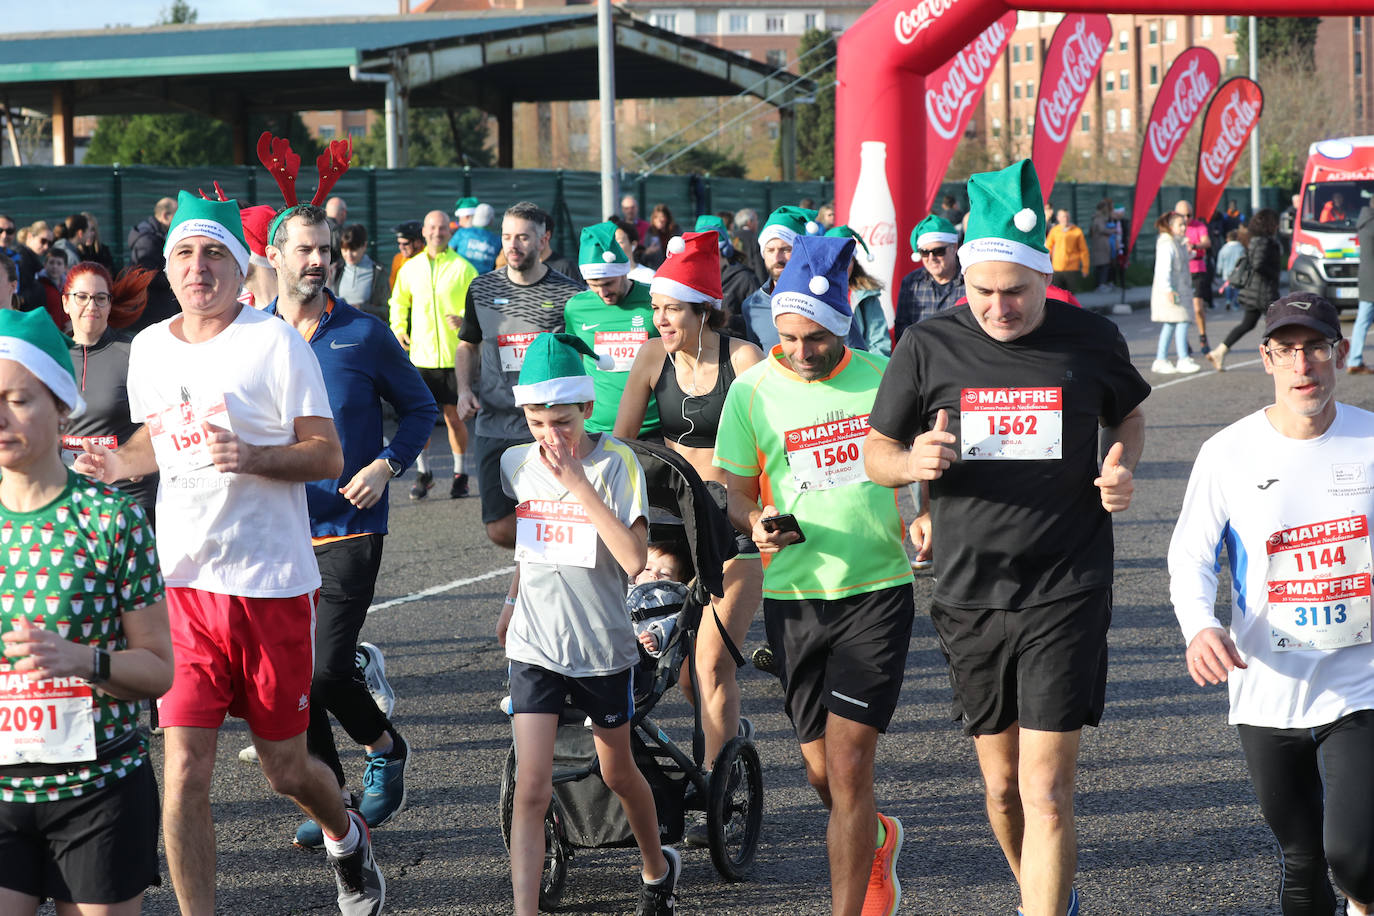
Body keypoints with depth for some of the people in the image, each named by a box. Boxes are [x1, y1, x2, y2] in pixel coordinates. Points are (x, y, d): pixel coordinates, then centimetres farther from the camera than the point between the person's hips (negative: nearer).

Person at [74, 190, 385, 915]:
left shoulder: (275, 343, -8)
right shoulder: (148, 349, 8)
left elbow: (327, 455, -8)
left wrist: (252, 457, -26)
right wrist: (118, 465, 2)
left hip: (272, 584, -3)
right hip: (180, 584, 3)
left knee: (285, 768, 10)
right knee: (183, 773, -7)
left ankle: (345, 835, 43)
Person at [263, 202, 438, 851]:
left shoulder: (364, 334, -1)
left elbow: (419, 407, 8)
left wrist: (386, 465, -8)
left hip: (348, 527, -3)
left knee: (325, 670, -11)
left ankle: (385, 747, 18)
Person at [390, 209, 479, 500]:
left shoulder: (463, 268, -2)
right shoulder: (410, 268, 8)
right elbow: (399, 301, 22)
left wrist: (465, 319, -19)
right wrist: (398, 328, 5)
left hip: (454, 355, -3)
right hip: (421, 354, 3)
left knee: (455, 417, 3)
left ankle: (460, 475, 17)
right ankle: (423, 473, 15)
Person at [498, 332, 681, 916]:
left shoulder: (615, 462, -14)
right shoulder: (516, 464, -1)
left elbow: (634, 558, -25)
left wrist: (575, 482, -27)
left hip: (602, 648, -2)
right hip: (535, 647, 2)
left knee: (617, 772, 18)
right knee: (531, 791, -9)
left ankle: (658, 867, 45)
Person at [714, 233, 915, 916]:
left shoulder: (883, 376, -1)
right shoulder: (753, 391, -2)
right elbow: (737, 497, 4)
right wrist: (757, 522, -19)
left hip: (878, 590, -2)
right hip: (794, 598, 2)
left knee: (847, 768, -10)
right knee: (821, 771, 10)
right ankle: (878, 840, 42)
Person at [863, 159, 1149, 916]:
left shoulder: (1090, 340, -2)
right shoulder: (929, 347, -2)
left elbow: (1129, 414, 18)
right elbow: (875, 453, 6)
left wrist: (1121, 469, -4)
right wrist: (915, 464, -17)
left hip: (1065, 596, -2)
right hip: (969, 596, 2)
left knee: (1046, 793, -10)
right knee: (1001, 784, 14)